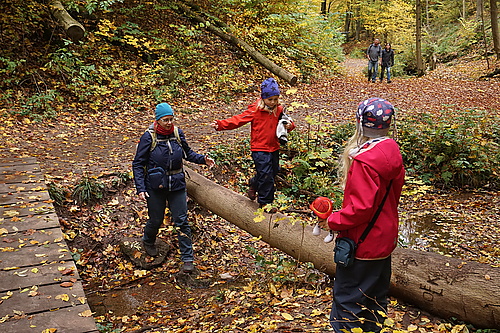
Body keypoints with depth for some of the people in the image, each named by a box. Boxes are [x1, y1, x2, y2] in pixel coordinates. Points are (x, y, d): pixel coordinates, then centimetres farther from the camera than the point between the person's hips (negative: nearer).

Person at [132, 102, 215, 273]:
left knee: (181, 221, 1)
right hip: (155, 186, -2)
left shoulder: (177, 133, -2)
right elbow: (138, 164, -7)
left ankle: (187, 258, 12)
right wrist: (140, 188, -15)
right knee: (156, 220, 13)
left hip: (177, 185, 2)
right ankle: (148, 241, 47)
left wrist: (202, 159, -4)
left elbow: (187, 153, 14)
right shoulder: (149, 137, -11)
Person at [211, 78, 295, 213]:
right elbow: (238, 119, -14)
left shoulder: (279, 110, 4)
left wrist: (289, 125, -11)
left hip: (274, 147, 6)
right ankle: (265, 202, 9)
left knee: (273, 171, 17)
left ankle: (253, 185, 44)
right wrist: (220, 124, -25)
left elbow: (286, 121, 15)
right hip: (259, 149, -6)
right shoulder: (255, 110, -12)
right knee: (266, 174, -8)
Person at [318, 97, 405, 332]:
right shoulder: (392, 152, 0)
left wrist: (333, 222, -15)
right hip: (385, 237, 9)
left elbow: (361, 207, -27)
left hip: (362, 242, -9)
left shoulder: (364, 161, -26)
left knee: (348, 298, 6)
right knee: (376, 294, 24)